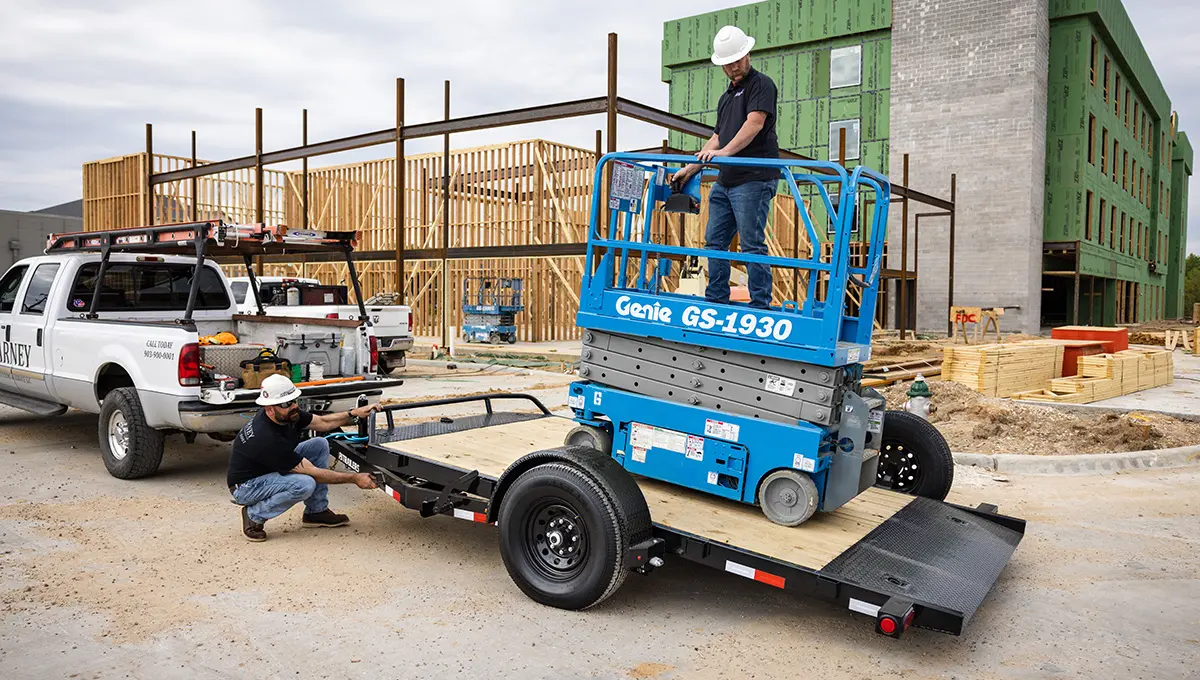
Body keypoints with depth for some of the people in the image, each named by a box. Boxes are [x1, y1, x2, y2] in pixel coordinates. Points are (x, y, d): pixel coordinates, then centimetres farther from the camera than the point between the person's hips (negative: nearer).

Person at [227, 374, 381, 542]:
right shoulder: (267, 438, -34)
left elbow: (323, 422, 4)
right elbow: (313, 472, -29)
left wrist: (354, 413, -10)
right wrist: (355, 478, -24)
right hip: (245, 487, -9)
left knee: (320, 444, -4)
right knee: (305, 484, -33)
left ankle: (316, 511, 4)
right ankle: (254, 515, -8)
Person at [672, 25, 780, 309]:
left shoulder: (761, 84, -1)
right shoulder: (726, 97, 24)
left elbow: (755, 123, -17)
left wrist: (724, 151, -29)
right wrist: (689, 169, 22)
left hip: (754, 180, -9)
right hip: (725, 181, 9)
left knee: (752, 244, -9)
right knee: (715, 241, 8)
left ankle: (760, 304, -3)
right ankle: (715, 300, 16)